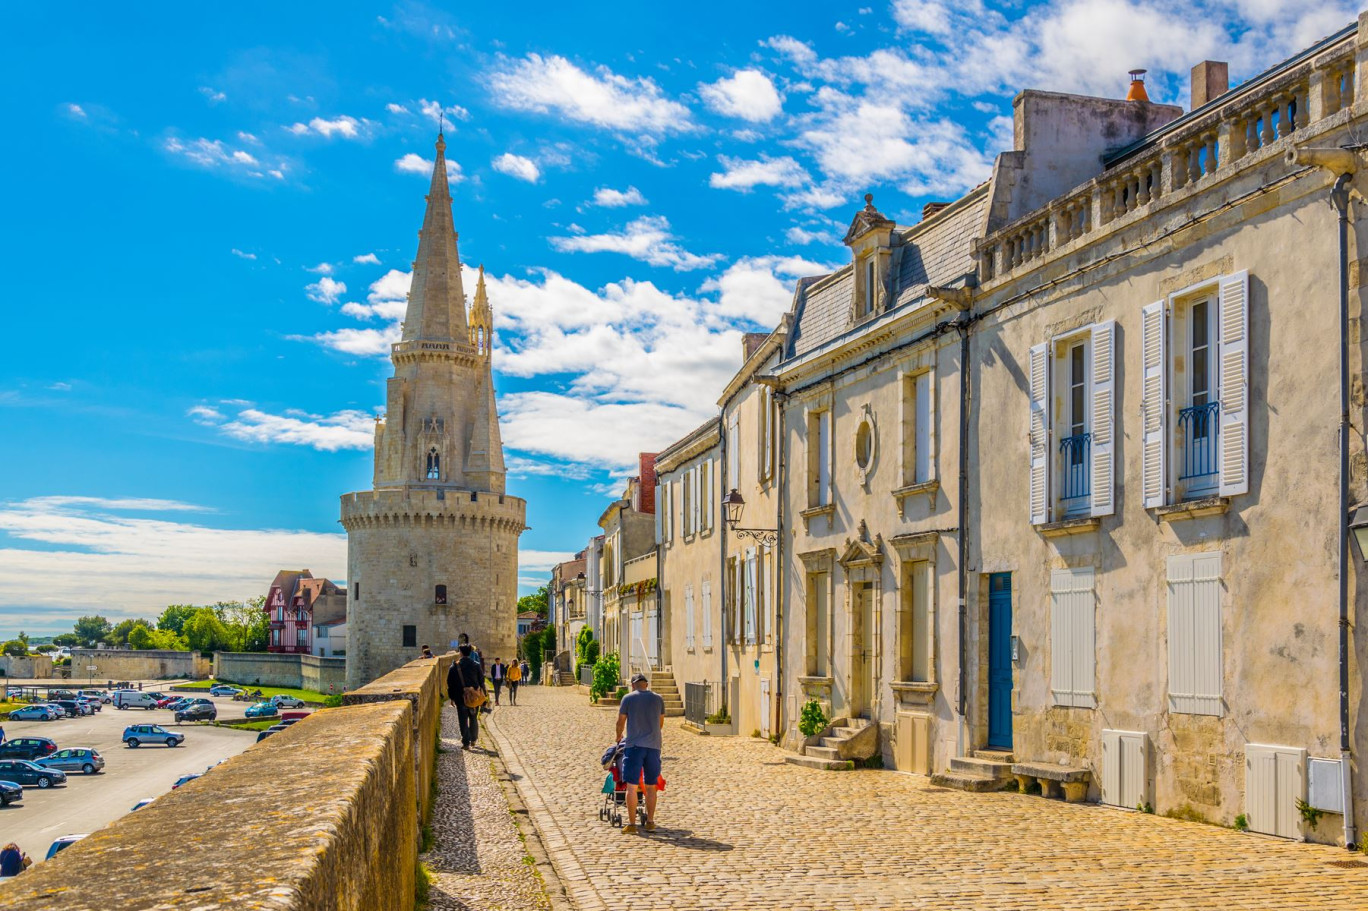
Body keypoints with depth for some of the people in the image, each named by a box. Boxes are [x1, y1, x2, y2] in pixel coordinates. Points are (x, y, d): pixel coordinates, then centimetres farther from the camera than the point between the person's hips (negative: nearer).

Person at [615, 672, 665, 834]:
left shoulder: (628, 698, 0)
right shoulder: (658, 699, 9)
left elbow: (620, 722, 7)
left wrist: (619, 736, 28)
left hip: (634, 745, -3)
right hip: (653, 745, 3)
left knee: (632, 786, 0)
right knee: (651, 786, 12)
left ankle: (631, 824, -2)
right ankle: (650, 822, 16)